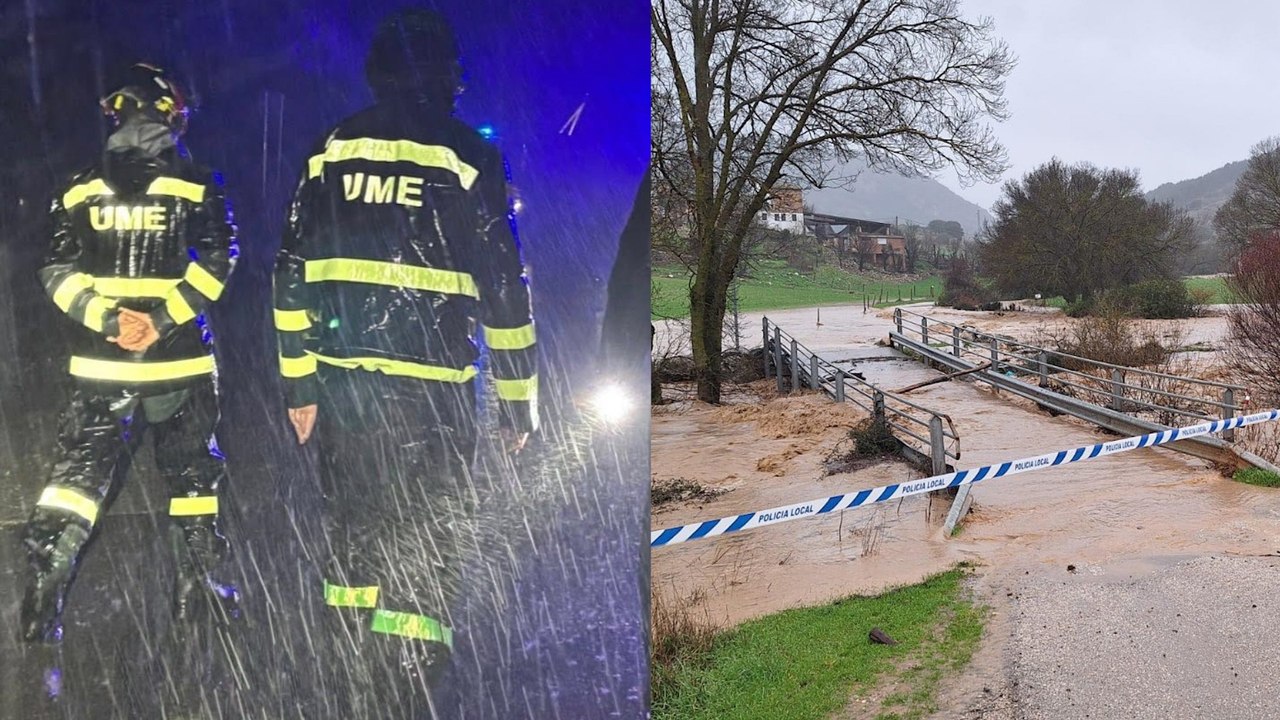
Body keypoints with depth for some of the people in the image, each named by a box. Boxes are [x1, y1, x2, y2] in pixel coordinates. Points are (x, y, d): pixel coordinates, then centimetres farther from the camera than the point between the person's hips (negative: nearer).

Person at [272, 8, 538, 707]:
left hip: (341, 382, 5)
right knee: (425, 546, 3)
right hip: (430, 392, -5)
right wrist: (517, 404, 2)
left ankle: (364, 683, 34)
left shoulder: (331, 148, 9)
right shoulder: (468, 156, -5)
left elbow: (292, 273, 10)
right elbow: (505, 290, -5)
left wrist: (299, 383, 17)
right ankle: (405, 695, 6)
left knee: (352, 527, 19)